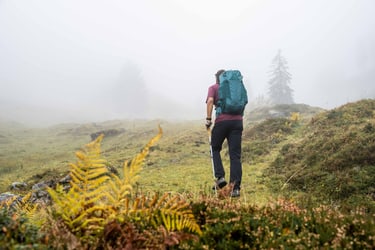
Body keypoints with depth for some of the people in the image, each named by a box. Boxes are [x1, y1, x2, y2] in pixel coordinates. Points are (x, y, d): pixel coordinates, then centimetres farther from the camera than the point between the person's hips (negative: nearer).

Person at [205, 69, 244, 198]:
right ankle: (236, 187, -2)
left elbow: (210, 101, -7)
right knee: (235, 155, 3)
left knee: (215, 149, 18)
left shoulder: (213, 87, 11)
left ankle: (220, 177, 4)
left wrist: (208, 119, -5)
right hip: (237, 121, 3)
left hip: (222, 121, -3)